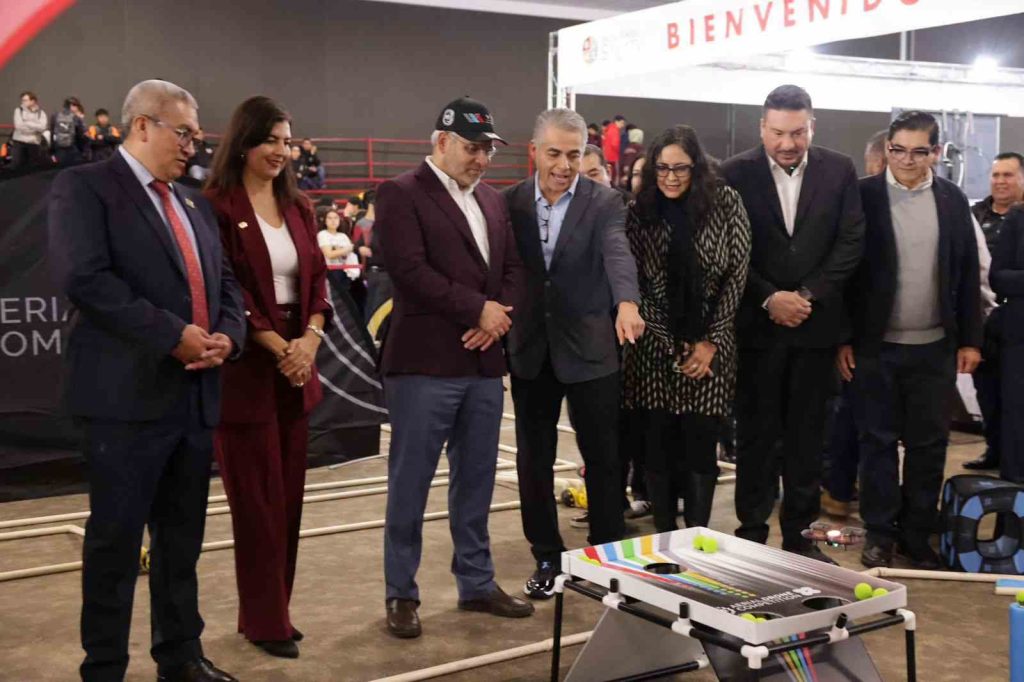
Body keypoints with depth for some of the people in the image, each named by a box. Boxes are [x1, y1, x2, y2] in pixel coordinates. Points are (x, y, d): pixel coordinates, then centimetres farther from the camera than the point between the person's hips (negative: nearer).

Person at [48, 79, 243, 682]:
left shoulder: (194, 203, 20)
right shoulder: (84, 187, -4)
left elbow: (225, 281, 18)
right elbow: (84, 277, -17)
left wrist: (227, 334, -4)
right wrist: (173, 334, -18)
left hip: (196, 394, 7)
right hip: (129, 395, -7)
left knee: (182, 538, 14)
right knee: (115, 541, 2)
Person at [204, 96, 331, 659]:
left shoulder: (296, 207, 12)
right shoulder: (217, 206, -9)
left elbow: (316, 277, 9)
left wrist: (310, 338, -8)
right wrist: (278, 347, -15)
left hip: (298, 362, 7)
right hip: (247, 363, -6)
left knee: (288, 494, 10)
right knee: (259, 498, 1)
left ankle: (274, 610, 22)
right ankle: (265, 621, 13)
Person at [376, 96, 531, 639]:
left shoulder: (492, 200, 17)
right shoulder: (401, 193, -5)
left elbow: (513, 267, 16)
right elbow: (409, 270, -16)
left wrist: (501, 314, -4)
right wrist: (478, 309, -13)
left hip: (484, 361, 7)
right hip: (425, 362, -7)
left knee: (476, 481, 14)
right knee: (410, 483, 1)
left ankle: (476, 583, 25)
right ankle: (401, 594, 12)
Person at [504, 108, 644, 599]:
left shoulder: (604, 203, -6)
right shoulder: (511, 202, 3)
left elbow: (617, 254, -23)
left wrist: (627, 303, -41)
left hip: (589, 349, -2)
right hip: (530, 350, 3)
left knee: (603, 458, 7)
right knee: (534, 460, 9)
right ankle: (547, 557, 24)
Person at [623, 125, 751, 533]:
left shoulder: (726, 203, -1)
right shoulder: (639, 211, 1)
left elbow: (737, 275, -2)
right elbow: (635, 284, -1)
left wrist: (710, 342, -7)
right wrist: (672, 347, -7)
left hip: (710, 347, -1)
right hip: (655, 348, 1)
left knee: (701, 448, 0)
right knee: (659, 448, 4)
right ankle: (664, 540, 16)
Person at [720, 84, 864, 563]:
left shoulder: (839, 171, 3)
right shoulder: (735, 173, -3)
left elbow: (851, 242, 1)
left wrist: (808, 295, -9)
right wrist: (769, 299, -12)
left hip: (815, 323, 2)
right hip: (756, 325, -2)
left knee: (807, 436, 8)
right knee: (756, 435, 5)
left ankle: (799, 534, 18)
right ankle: (752, 533, 14)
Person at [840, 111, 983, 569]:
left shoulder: (953, 200, 5)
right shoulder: (863, 196, -4)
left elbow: (967, 274, 7)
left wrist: (970, 339, 4)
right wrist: (843, 339, -6)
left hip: (935, 346, 3)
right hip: (876, 345, -2)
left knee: (929, 445, 8)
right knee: (877, 441, 6)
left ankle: (917, 534, 21)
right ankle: (879, 533, 18)